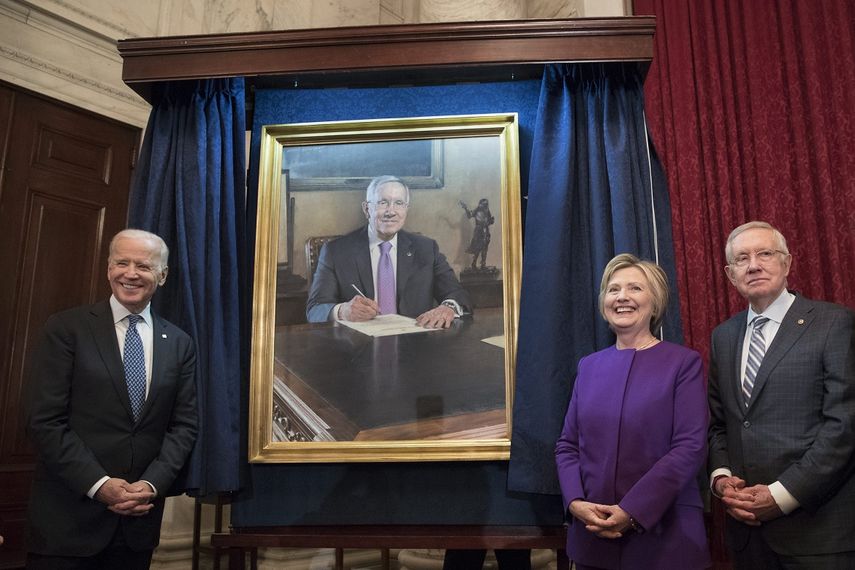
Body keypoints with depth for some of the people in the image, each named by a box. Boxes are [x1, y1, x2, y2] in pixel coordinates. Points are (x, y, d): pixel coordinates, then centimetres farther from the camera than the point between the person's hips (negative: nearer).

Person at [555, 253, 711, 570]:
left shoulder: (683, 362, -4)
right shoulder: (589, 366, 7)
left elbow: (690, 447, -12)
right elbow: (566, 444, 7)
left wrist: (633, 511, -18)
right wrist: (575, 502, -10)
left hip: (663, 533, -3)